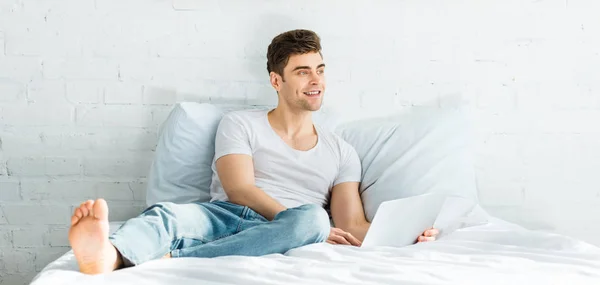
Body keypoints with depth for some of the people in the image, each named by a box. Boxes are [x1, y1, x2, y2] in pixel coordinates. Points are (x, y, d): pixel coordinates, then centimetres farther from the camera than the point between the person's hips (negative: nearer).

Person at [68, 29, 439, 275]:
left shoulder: (342, 152, 22)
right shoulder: (240, 124, 16)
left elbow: (353, 225, 11)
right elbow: (240, 190, 0)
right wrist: (307, 224, -16)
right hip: (225, 215, 0)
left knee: (312, 218, -35)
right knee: (167, 213, -32)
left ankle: (162, 261, -46)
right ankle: (109, 256, -68)